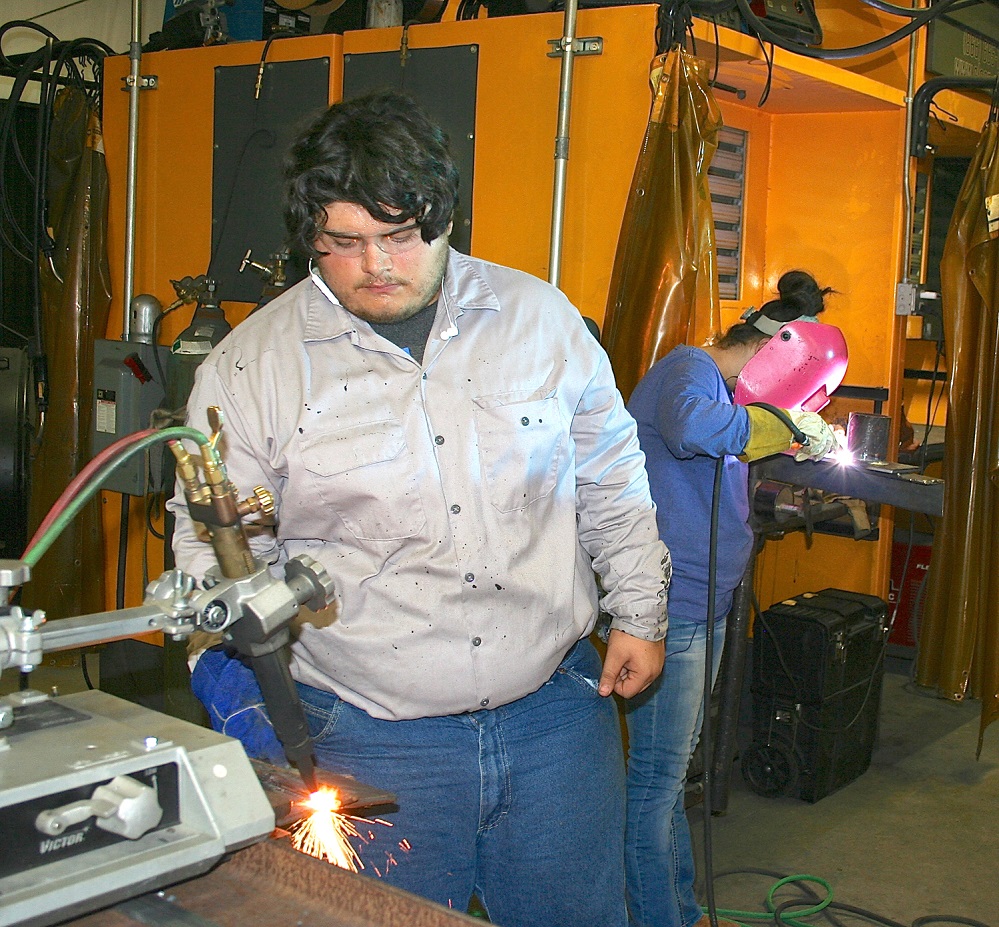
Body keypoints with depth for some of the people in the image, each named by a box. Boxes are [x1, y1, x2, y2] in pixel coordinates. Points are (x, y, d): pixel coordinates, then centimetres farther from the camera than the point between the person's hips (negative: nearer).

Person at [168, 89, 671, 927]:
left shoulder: (540, 317, 2)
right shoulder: (251, 367, -5)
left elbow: (612, 482, 11)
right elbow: (216, 544, -2)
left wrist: (639, 611, 12)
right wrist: (222, 655, -19)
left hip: (556, 708, 3)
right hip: (371, 734, -2)